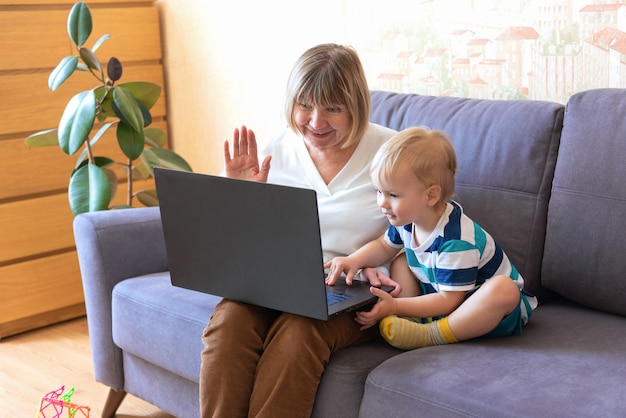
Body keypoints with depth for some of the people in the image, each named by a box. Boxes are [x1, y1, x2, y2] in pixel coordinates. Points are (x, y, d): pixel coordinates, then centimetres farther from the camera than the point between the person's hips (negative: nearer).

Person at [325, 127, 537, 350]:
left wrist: (395, 306, -32)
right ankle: (409, 323, -19)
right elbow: (384, 246, 13)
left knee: (504, 289, -39)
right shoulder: (408, 217, -7)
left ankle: (432, 335, -34)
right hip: (441, 298, 8)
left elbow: (449, 300, -29)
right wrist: (354, 260, -7)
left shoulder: (456, 240, -31)